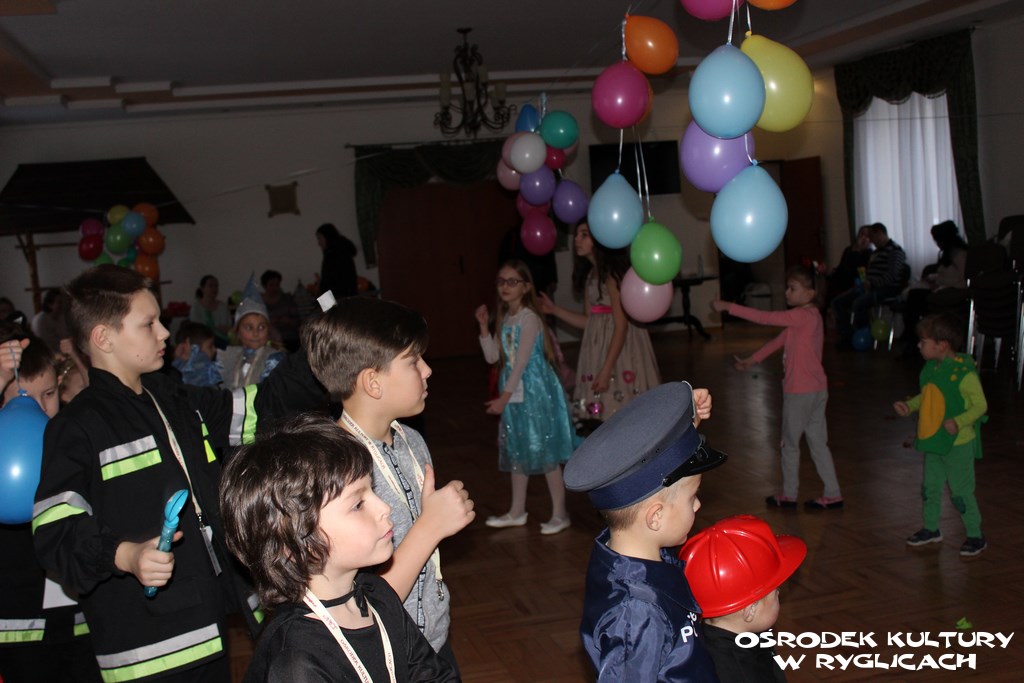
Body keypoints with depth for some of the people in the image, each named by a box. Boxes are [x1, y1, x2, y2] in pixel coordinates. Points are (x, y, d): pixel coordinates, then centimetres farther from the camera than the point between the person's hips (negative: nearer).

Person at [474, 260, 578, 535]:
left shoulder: (528, 317, -16)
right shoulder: (505, 318, 9)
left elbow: (521, 361, -20)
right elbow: (492, 357, 8)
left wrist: (504, 396, -21)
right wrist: (483, 326, -2)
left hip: (535, 391, -8)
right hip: (515, 393, 8)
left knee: (545, 451, -2)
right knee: (517, 450, 15)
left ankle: (560, 514, 8)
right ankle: (517, 512, 26)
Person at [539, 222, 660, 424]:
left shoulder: (612, 273, -13)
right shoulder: (589, 275, 13)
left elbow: (621, 324, -18)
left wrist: (606, 369, -21)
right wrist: (553, 309, 9)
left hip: (620, 346, -8)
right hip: (599, 346, 8)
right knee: (609, 413, 8)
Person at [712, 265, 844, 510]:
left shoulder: (804, 315, -19)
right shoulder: (810, 316, 11)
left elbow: (765, 318, -23)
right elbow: (780, 340, 16)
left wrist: (728, 306, -19)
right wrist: (751, 360, 17)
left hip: (800, 391, -9)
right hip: (817, 389, 9)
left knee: (790, 443, 7)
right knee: (818, 443, 14)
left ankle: (788, 495, 20)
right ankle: (832, 494, 18)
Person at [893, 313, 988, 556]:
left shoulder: (964, 372, -21)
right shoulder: (931, 368, 2)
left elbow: (980, 405, -18)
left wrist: (959, 422, -30)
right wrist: (909, 406, 3)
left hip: (958, 444, -8)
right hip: (933, 441, 8)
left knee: (961, 492, 2)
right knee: (930, 488, 18)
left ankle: (976, 536, 17)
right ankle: (931, 529, 34)